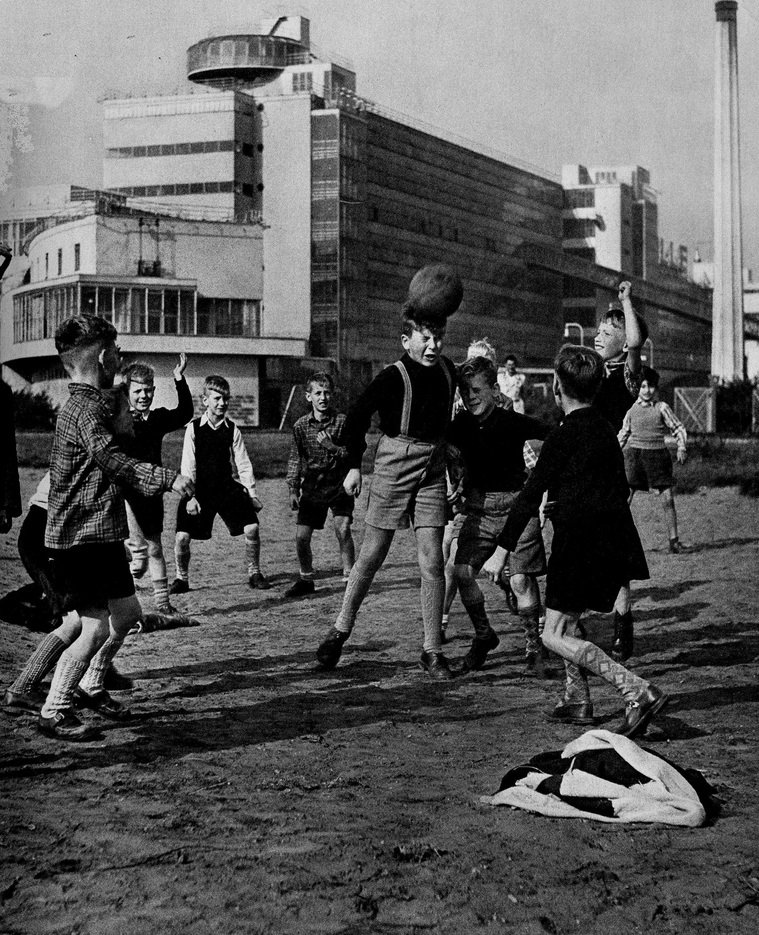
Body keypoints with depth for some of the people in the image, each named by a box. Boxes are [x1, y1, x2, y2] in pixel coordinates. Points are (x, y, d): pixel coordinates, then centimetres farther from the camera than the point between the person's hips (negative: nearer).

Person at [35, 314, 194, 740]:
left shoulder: (95, 403, 15)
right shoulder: (85, 409, -18)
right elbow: (112, 459, -35)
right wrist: (167, 478, -44)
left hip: (103, 534, 10)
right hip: (80, 536, -10)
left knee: (128, 612, 17)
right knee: (96, 628, -8)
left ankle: (91, 686, 32)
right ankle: (54, 712, 3)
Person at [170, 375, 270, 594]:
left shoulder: (232, 429, 1)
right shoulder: (194, 428, -5)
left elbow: (243, 463, 4)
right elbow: (188, 466, -6)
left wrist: (252, 493, 0)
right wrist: (190, 497, -12)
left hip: (227, 487, 2)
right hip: (199, 489, -2)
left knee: (252, 527, -11)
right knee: (182, 536, -10)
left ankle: (254, 574, 9)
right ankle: (181, 579, 13)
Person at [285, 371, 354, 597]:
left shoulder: (342, 421, -9)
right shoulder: (301, 425, -2)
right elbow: (295, 459, 7)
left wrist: (333, 447, -26)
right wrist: (293, 489, 2)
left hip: (338, 485, -3)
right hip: (312, 487, 3)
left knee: (342, 529, -20)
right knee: (301, 536, 0)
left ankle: (349, 577, -5)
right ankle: (306, 580, 21)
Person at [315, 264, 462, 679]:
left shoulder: (446, 371, 5)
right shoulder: (394, 376, -13)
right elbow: (356, 416, -11)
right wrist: (354, 465, -13)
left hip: (432, 469, 4)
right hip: (394, 466, -4)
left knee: (432, 561, -2)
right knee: (372, 555, 2)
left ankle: (432, 650, 4)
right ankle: (341, 629, 20)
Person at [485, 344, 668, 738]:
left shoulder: (563, 437, -13)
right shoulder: (605, 430, 10)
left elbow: (530, 495, -14)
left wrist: (501, 550, -11)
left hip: (580, 542, -8)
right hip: (614, 541, 8)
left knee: (555, 637, -4)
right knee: (565, 619, 23)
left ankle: (639, 692, -17)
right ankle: (578, 700, 21)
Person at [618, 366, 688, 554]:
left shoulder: (662, 408, 1)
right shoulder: (633, 409, 7)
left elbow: (678, 428, 5)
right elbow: (624, 433, 20)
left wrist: (682, 448, -8)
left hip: (657, 454, -1)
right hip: (634, 454, 1)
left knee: (668, 499, -2)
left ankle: (674, 540, 7)